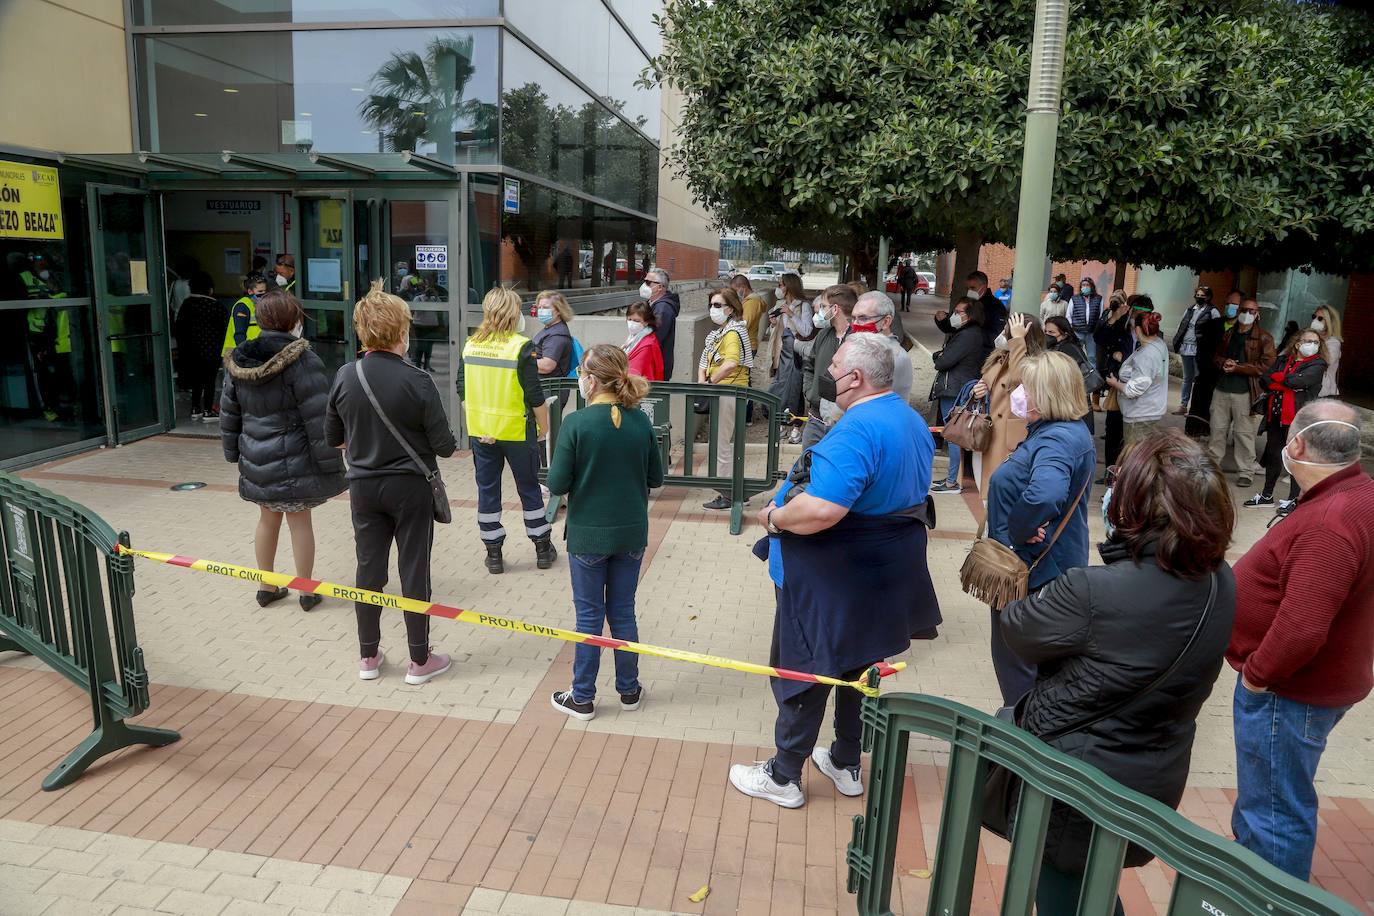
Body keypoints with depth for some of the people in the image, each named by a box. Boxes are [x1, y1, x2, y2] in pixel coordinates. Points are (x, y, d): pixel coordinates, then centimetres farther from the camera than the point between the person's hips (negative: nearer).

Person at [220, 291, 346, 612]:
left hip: (256, 462, 5)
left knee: (268, 519, 20)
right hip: (294, 461, -5)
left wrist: (234, 453, 22)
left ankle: (267, 587, 32)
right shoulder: (301, 360, -16)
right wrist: (330, 463, -12)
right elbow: (318, 419, -17)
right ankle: (306, 592, 17)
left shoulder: (238, 362, 4)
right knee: (299, 521, 7)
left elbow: (229, 415, 12)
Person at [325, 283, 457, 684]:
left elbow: (333, 437, 5)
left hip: (364, 486, 4)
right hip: (409, 486, -4)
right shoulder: (417, 381, -18)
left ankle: (368, 656, 26)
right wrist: (450, 444, 8)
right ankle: (419, 660, 17)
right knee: (414, 571, 6)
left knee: (369, 568, 14)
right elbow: (444, 445, -15)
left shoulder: (345, 377, -5)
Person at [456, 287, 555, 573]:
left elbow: (462, 389, 6)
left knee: (487, 490, 12)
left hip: (480, 431, 3)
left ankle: (493, 553, 18)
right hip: (517, 431, -3)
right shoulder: (521, 346, -14)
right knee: (529, 488, 12)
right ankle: (542, 548, 23)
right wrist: (544, 427, 1)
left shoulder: (470, 344, 0)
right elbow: (535, 396, -12)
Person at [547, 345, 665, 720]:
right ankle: (629, 690, 29)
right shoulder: (640, 422, -6)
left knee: (589, 616, 10)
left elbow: (557, 484, -14)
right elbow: (656, 478, 2)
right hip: (631, 533, 3)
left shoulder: (576, 424, -17)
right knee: (623, 612, 17)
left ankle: (582, 698, 22)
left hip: (588, 535, -3)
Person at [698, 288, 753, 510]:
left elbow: (731, 364, -31)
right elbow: (704, 362, 16)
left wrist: (711, 382, -19)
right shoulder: (717, 333, 16)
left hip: (729, 392, -10)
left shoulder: (733, 333, -15)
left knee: (722, 445, -3)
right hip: (721, 393, 10)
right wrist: (702, 381, -2)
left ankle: (727, 496, 7)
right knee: (728, 443, 17)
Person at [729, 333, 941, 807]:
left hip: (832, 583, -9)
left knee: (802, 673, 7)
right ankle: (846, 764, 39)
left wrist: (774, 517, -19)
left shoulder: (856, 430, -27)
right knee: (855, 668, 22)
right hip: (886, 576, 9)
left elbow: (821, 510, -39)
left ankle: (783, 777, 22)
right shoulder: (913, 421, 5)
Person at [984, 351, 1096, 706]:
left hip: (1033, 570, -11)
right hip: (1052, 565, 11)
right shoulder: (1069, 432, 8)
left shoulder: (1057, 441, -26)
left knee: (1016, 656, 5)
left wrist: (1017, 532, -29)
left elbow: (1044, 495, -46)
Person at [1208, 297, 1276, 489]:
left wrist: (1237, 367, -15)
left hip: (1245, 392, -5)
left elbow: (1266, 365, -10)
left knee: (1244, 433, -1)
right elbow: (1216, 356, 18)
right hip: (1222, 389, 5)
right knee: (1217, 429, 12)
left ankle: (1245, 472, 7)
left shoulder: (1264, 338, -3)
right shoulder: (1227, 333, 13)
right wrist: (1223, 362, -5)